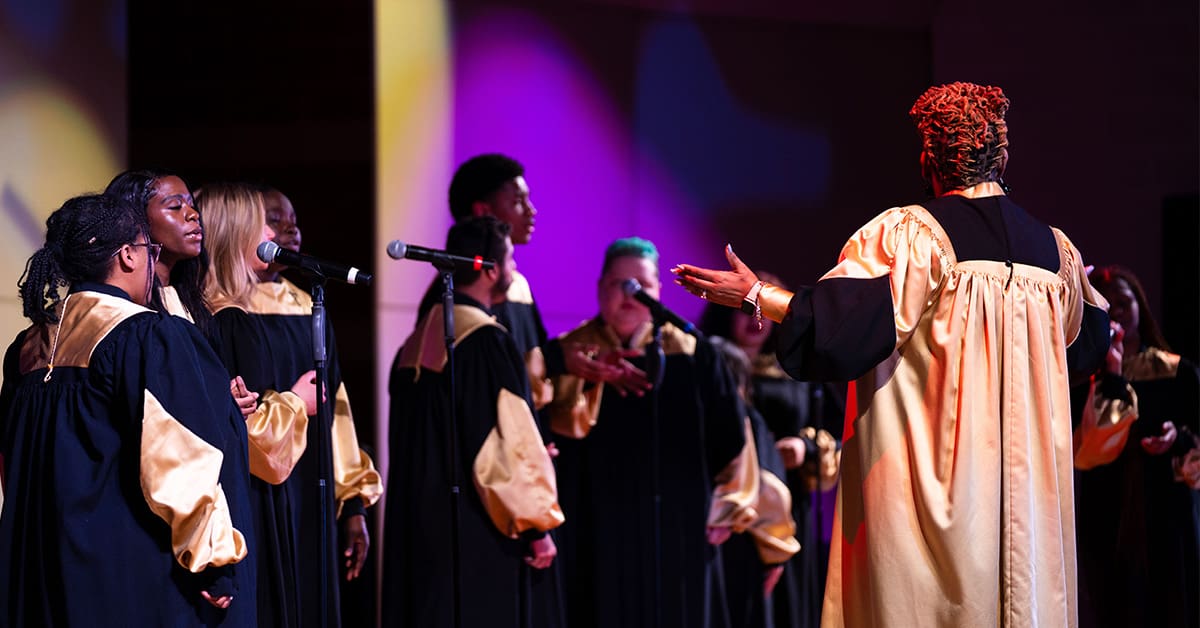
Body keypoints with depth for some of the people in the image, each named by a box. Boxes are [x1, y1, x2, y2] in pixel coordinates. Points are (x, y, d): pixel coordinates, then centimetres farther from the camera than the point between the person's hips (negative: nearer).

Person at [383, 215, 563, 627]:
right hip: (478, 532, -8)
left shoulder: (415, 344, 10)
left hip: (418, 528, 8)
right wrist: (537, 526, -10)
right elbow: (511, 442, -17)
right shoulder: (488, 342, -15)